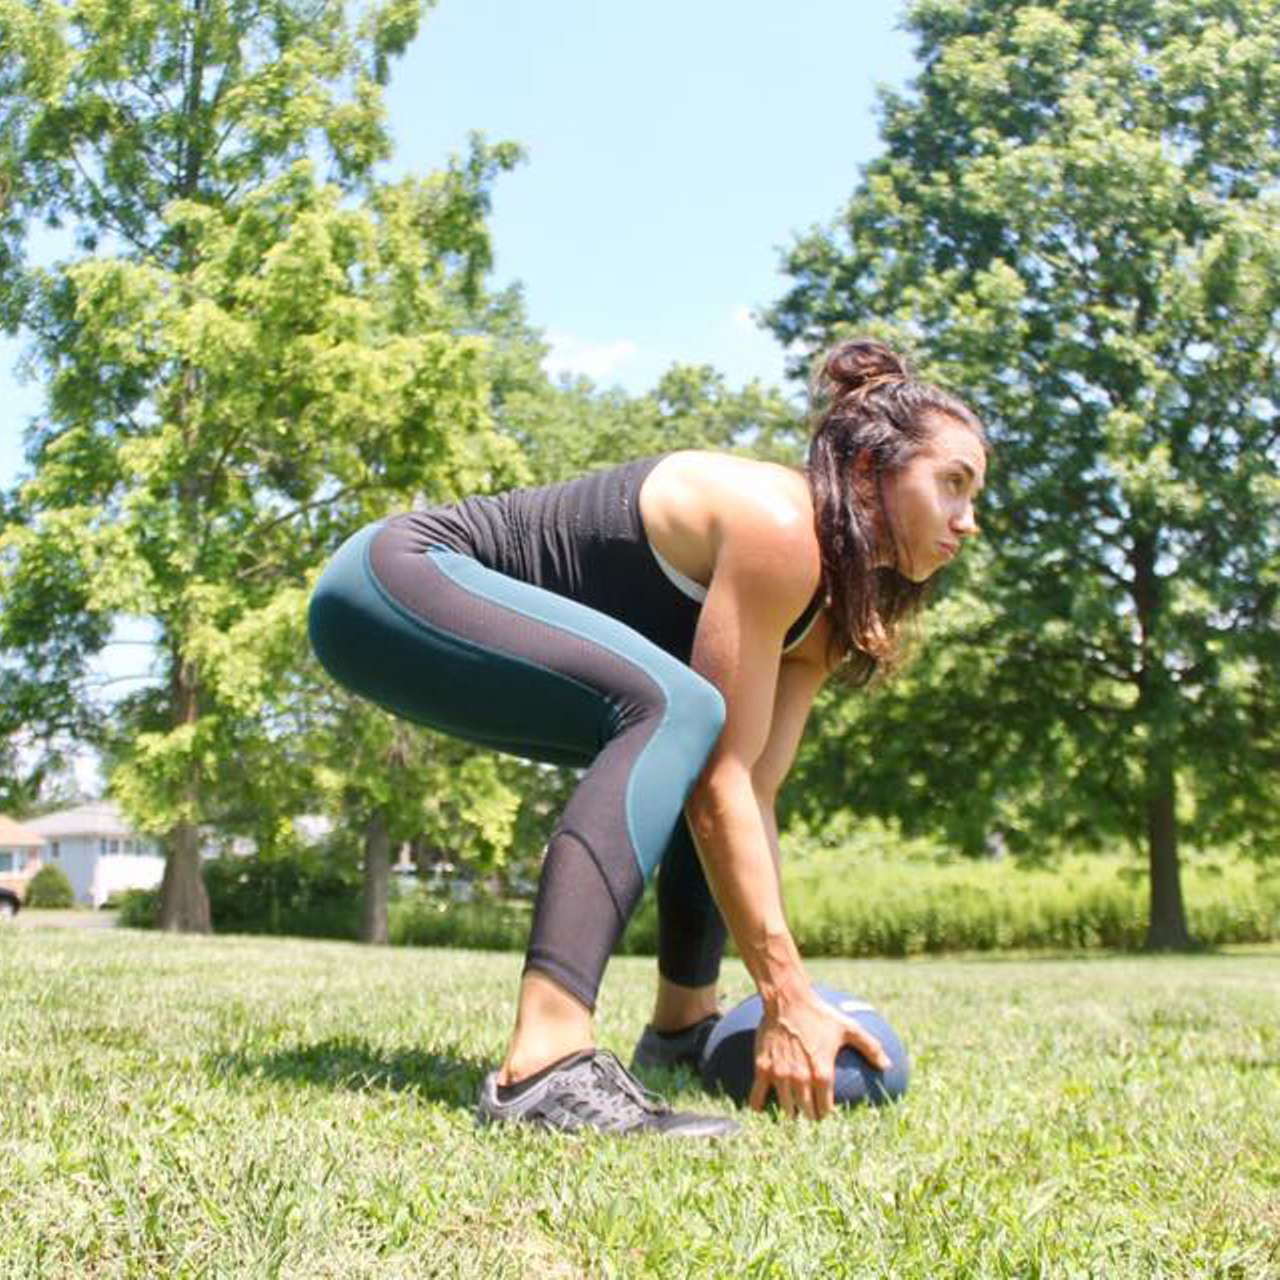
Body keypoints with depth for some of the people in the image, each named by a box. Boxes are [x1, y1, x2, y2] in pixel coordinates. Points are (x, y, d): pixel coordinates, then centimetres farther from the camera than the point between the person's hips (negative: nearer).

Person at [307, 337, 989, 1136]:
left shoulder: (831, 603, 8)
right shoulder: (778, 527, -20)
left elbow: (754, 792, 3)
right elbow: (722, 784, -22)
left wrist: (788, 993, 0)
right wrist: (788, 996, -19)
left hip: (453, 608, 10)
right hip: (394, 579, -10)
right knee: (675, 709, -29)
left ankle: (683, 1022, 21)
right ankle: (544, 1064, -39)